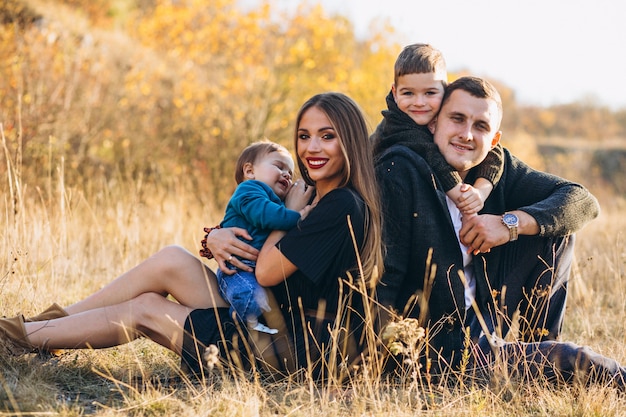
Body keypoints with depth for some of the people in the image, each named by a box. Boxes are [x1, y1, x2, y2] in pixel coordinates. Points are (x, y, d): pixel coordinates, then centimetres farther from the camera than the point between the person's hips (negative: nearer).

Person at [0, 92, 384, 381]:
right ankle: (53, 322, 9)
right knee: (172, 261, -2)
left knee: (145, 311, -5)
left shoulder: (343, 206, -18)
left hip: (302, 351, -9)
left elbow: (266, 271, -18)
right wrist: (214, 239, -8)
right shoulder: (314, 198, 12)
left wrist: (291, 208, -5)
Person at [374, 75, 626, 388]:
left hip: (482, 323, 7)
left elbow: (582, 201, -2)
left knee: (555, 225, -1)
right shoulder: (398, 170, -15)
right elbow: (383, 274, -21)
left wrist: (512, 223, -18)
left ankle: (535, 344, -1)